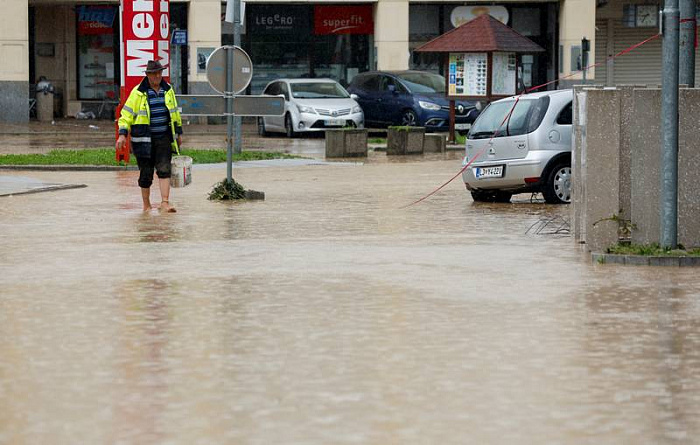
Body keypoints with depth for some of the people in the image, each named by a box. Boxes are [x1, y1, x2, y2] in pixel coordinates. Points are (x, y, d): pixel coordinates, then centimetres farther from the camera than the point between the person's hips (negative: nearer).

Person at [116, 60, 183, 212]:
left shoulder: (168, 90, 9)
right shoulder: (138, 92, -5)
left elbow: (174, 112, 20)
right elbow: (126, 114, -4)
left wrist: (178, 133, 22)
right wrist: (122, 134, -14)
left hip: (164, 138, 3)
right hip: (144, 139, -3)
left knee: (164, 169, -10)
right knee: (146, 173, 2)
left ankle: (165, 202, -13)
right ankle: (146, 205, 15)